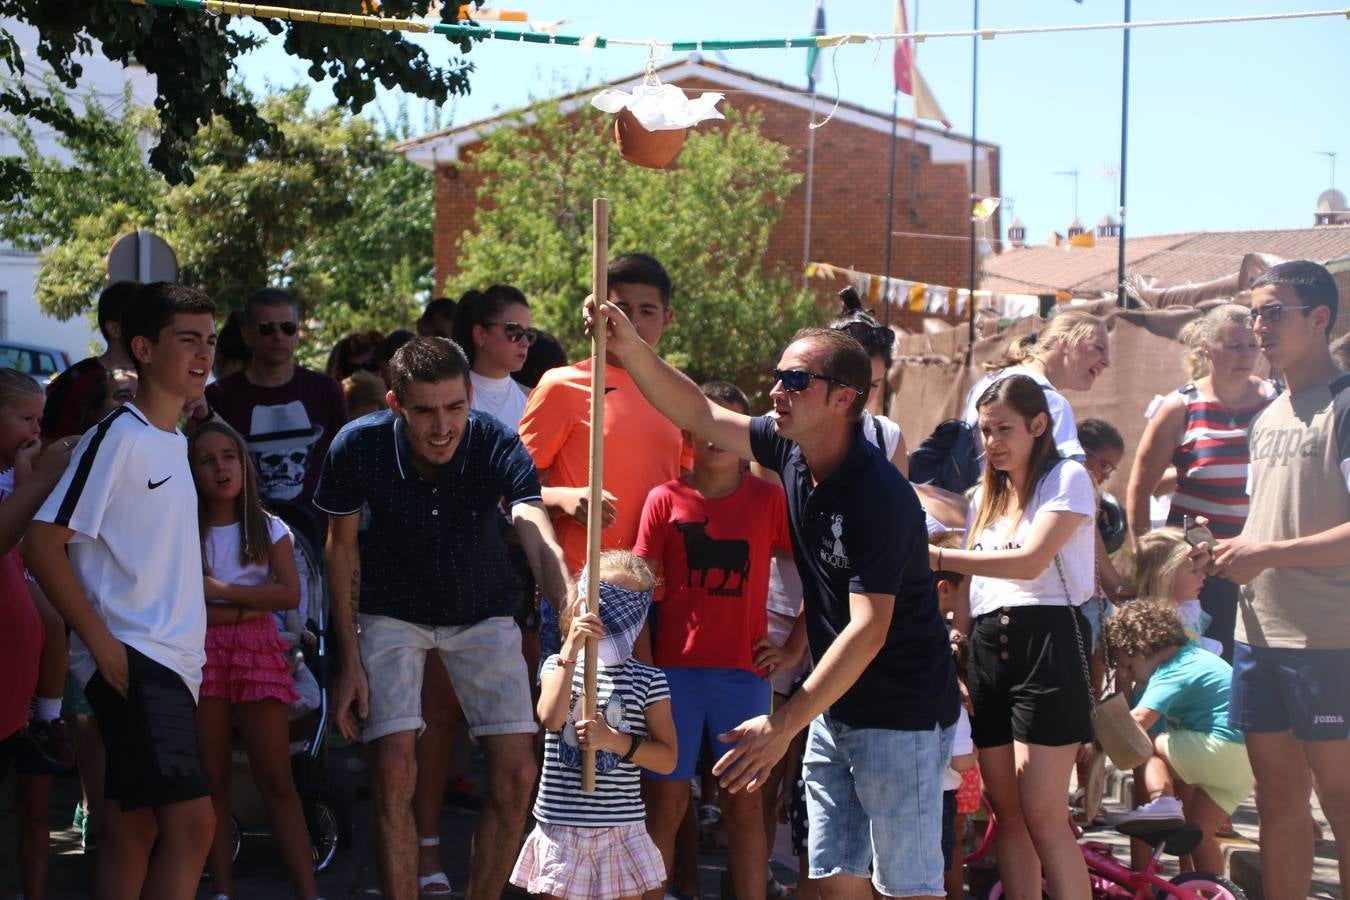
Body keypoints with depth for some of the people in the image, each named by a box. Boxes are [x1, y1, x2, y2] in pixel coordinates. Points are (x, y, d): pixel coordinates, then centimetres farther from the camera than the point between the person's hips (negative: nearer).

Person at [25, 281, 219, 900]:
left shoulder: (175, 442, 14)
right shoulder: (116, 437, -12)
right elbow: (43, 543, -15)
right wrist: (101, 641, -17)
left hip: (172, 663, 9)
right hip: (132, 659, -9)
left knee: (134, 826, 10)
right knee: (192, 820, -16)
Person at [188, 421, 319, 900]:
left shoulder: (269, 529, 7)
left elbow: (289, 593, -6)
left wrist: (219, 590, -10)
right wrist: (247, 608, -13)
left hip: (258, 653, 0)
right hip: (202, 654, 0)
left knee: (277, 780, -3)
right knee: (213, 779, 2)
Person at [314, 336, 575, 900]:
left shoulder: (496, 446, -27)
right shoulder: (359, 447, -24)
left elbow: (539, 541, -40)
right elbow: (343, 547, -9)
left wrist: (572, 606, -62)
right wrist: (349, 659, -10)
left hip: (483, 613, 1)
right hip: (393, 614, -1)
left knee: (516, 777, -5)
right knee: (395, 773, -13)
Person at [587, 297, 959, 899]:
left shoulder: (879, 496, -24)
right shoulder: (791, 452, 1)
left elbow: (868, 629, -28)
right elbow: (699, 415, 9)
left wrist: (784, 724, -32)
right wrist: (629, 347, -8)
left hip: (901, 718, -8)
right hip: (835, 707, 8)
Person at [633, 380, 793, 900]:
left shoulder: (769, 498, 2)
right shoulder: (665, 500, 2)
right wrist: (641, 664, -5)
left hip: (744, 672, 0)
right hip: (675, 668, 0)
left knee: (745, 804, 5)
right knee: (665, 801, 3)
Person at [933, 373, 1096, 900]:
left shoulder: (1067, 479, -3)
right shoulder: (985, 497, 20)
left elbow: (1031, 562, -17)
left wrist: (938, 558, -18)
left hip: (1046, 644, -7)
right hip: (988, 651, 7)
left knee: (1041, 813, -13)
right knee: (1006, 812, 5)